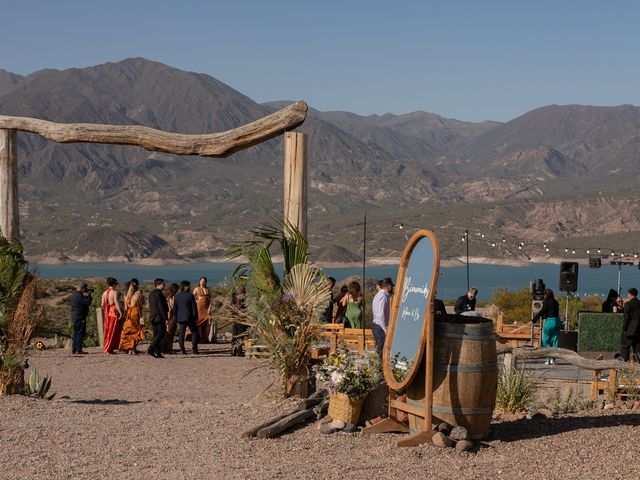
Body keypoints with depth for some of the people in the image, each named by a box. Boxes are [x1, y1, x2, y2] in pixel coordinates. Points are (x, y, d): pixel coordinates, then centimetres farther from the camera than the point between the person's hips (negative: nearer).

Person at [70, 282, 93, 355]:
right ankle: (78, 350, -8)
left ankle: (74, 350, 16)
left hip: (75, 317, 10)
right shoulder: (78, 295, -18)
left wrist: (87, 294, 9)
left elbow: (84, 300, 21)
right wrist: (89, 294, -6)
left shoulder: (74, 294, 14)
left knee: (76, 333, 14)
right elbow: (87, 302, -20)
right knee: (80, 333, -7)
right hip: (80, 317, -10)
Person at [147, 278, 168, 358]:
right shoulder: (159, 293, -14)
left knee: (156, 335, 8)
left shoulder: (151, 294, 14)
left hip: (153, 317, 9)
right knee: (160, 334, -6)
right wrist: (166, 318, -16)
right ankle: (150, 349, -15)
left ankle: (157, 352, 7)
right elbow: (161, 307, -17)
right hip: (160, 317, -9)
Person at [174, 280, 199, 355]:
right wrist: (196, 317, 1)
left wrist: (176, 319, 13)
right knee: (194, 332, 7)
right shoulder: (190, 295, -7)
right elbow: (194, 307, -7)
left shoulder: (176, 297, 6)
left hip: (180, 318, 4)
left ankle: (182, 350, 0)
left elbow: (174, 309, 8)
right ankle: (194, 349, 0)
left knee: (181, 334, 6)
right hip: (190, 317, -4)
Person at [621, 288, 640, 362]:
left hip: (630, 330, -6)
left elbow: (626, 318, -12)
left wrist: (624, 329, -7)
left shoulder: (628, 304, -9)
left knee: (625, 347, 1)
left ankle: (625, 361, -3)